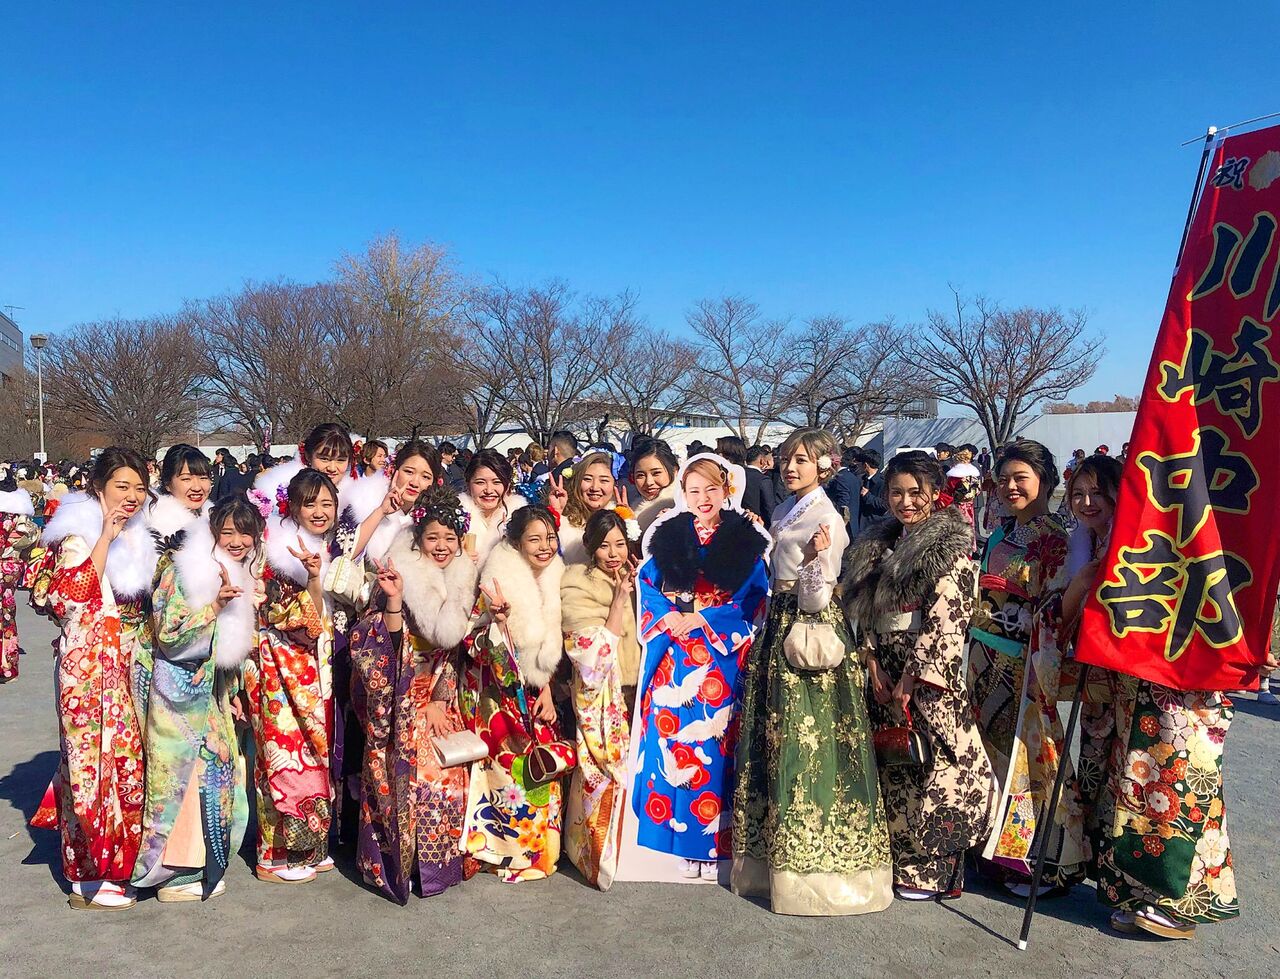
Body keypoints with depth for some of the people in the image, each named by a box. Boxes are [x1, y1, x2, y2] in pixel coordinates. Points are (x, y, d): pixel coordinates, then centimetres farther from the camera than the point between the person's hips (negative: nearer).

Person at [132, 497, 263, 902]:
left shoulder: (248, 580, 8)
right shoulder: (184, 571, -14)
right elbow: (168, 635, -20)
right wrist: (215, 604, -29)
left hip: (215, 691, 7)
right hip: (180, 689, -7)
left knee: (217, 771, 9)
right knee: (181, 772, -2)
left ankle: (198, 865, 22)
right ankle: (174, 874, 11)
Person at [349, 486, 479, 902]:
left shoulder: (463, 581, 5)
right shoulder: (401, 578, -9)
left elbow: (456, 645, 6)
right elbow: (389, 644, -14)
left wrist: (440, 700, -1)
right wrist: (393, 599, -24)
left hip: (444, 697, 4)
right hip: (402, 700, -4)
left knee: (444, 776, 0)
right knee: (403, 776, -6)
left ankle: (437, 861, 17)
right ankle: (395, 863, 11)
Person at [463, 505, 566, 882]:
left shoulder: (553, 580, 1)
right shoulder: (498, 580, -17)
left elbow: (551, 646, 8)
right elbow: (475, 646, -17)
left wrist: (547, 691, 1)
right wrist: (497, 620, -34)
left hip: (534, 690, 5)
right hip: (498, 690, -5)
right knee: (513, 764, -8)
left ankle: (541, 847, 21)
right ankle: (509, 850, 11)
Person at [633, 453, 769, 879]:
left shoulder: (746, 542, 2)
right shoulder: (667, 537, 9)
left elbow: (753, 602, -4)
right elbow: (648, 589, 7)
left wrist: (703, 620, -13)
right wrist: (669, 619, -11)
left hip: (721, 664, -2)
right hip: (673, 661, 2)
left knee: (714, 746, 0)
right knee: (671, 742, 1)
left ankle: (711, 844, 12)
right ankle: (682, 836, 15)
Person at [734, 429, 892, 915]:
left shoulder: (828, 519, -15)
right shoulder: (785, 510, 10)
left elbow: (815, 600, -22)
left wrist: (814, 557, -36)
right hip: (780, 629, 9)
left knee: (804, 741, -2)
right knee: (775, 737, 15)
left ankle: (806, 856, 13)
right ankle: (778, 843, 30)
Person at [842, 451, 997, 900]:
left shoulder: (951, 549, -8)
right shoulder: (879, 543, 12)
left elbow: (946, 622, -15)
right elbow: (862, 610, 11)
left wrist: (913, 679, -18)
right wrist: (874, 663, -1)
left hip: (930, 677, -6)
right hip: (885, 675, 6)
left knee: (930, 765, -1)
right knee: (893, 769, 10)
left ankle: (931, 871, 11)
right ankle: (898, 860, 23)